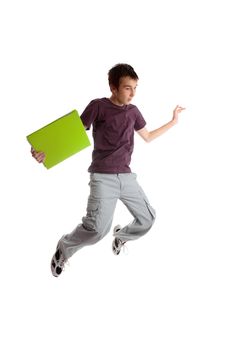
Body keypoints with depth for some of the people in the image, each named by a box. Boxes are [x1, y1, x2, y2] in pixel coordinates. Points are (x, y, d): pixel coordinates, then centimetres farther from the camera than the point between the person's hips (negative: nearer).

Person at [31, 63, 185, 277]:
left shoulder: (133, 111, 11)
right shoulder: (98, 106, -6)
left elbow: (148, 137, 26)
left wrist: (173, 121, 25)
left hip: (126, 177, 6)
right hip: (103, 177, -6)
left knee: (147, 219, 8)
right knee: (98, 228, -23)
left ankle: (121, 235, 39)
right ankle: (64, 249, 5)